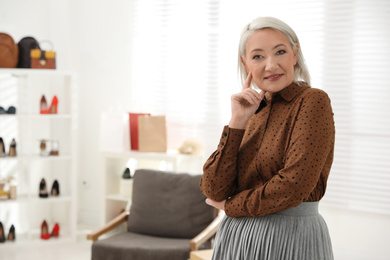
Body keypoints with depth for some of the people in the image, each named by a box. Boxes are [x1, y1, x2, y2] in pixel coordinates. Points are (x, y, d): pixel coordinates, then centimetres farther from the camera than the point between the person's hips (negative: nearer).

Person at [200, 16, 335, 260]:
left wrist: (231, 204, -5)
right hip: (236, 238, 6)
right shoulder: (252, 114, 8)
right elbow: (213, 191, -2)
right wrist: (237, 121, -9)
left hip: (290, 239, -6)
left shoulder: (313, 101, -10)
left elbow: (293, 185, -20)